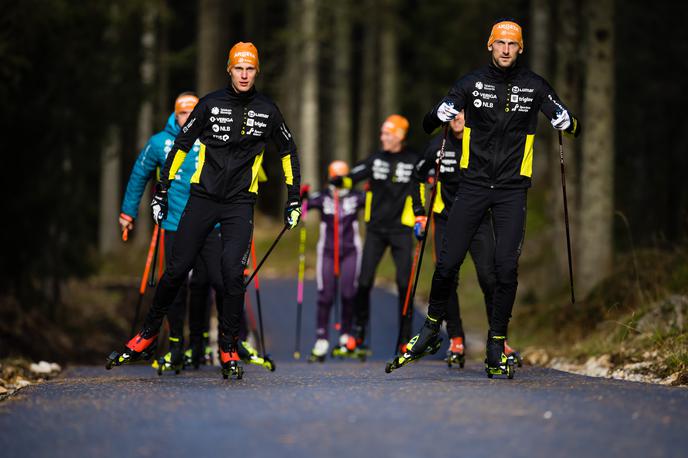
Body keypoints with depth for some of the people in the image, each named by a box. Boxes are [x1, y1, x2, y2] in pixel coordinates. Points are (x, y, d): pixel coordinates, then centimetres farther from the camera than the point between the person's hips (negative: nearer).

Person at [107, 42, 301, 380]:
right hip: (203, 197, 0)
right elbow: (181, 144, 7)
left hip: (240, 203, 0)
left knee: (233, 273, -13)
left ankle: (229, 348, -1)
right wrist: (162, 191, 5)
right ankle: (149, 334, 15)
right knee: (176, 268, -1)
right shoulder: (211, 104, -1)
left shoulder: (267, 111, 2)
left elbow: (288, 152, 15)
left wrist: (294, 198, 12)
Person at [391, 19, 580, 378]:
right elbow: (431, 122, -1)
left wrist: (569, 122, -20)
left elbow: (568, 125, 5)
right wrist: (438, 118, -26)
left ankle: (497, 343, 2)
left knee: (506, 266, -9)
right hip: (474, 183, 0)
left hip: (512, 189, 0)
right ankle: (431, 328, 17)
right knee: (448, 262, -3)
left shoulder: (534, 86, 3)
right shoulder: (471, 83, 2)